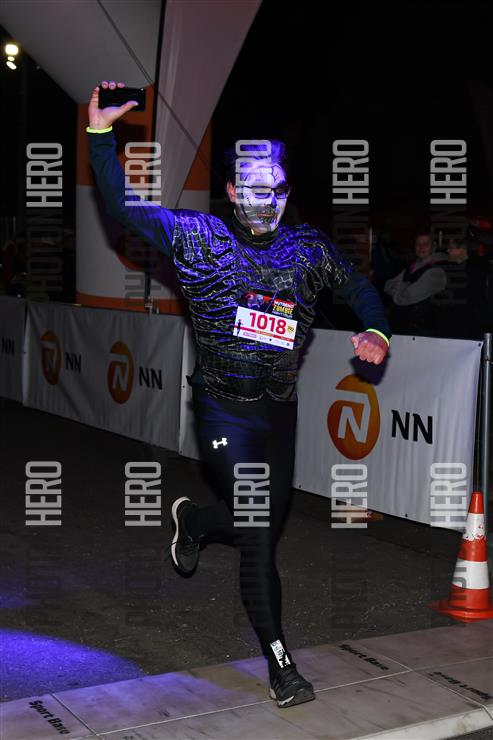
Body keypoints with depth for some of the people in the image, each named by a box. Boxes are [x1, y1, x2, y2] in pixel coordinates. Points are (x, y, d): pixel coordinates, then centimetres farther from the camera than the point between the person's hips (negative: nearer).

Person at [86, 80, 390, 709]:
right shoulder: (197, 238, -3)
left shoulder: (307, 249, 4)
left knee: (269, 523, 14)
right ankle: (278, 659, 4)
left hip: (279, 409, 4)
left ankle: (194, 519, 46)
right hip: (223, 409, -4)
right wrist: (101, 135, -14)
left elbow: (359, 288, 18)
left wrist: (375, 332, -2)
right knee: (256, 533, -10)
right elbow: (123, 206, -2)